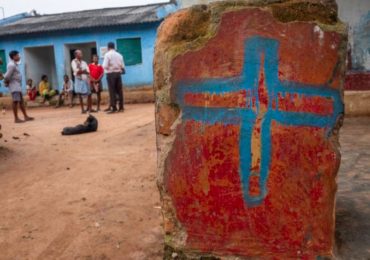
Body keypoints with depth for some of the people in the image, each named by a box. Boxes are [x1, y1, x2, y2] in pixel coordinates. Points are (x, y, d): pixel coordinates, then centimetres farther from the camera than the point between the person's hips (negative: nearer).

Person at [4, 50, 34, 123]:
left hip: (18, 86, 10)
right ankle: (16, 118, -3)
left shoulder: (15, 64, 15)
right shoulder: (11, 65, -16)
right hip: (14, 86, -10)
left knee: (21, 101, 11)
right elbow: (7, 76, -21)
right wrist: (7, 83, -5)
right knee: (16, 101, -7)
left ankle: (26, 116, 16)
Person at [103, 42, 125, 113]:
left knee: (112, 91, -3)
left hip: (110, 74, -5)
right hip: (118, 73, 5)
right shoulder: (119, 55, 9)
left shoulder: (107, 54, -6)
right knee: (119, 90, 6)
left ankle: (114, 108, -3)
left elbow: (105, 66, -13)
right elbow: (122, 66, 8)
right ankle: (121, 107, 8)